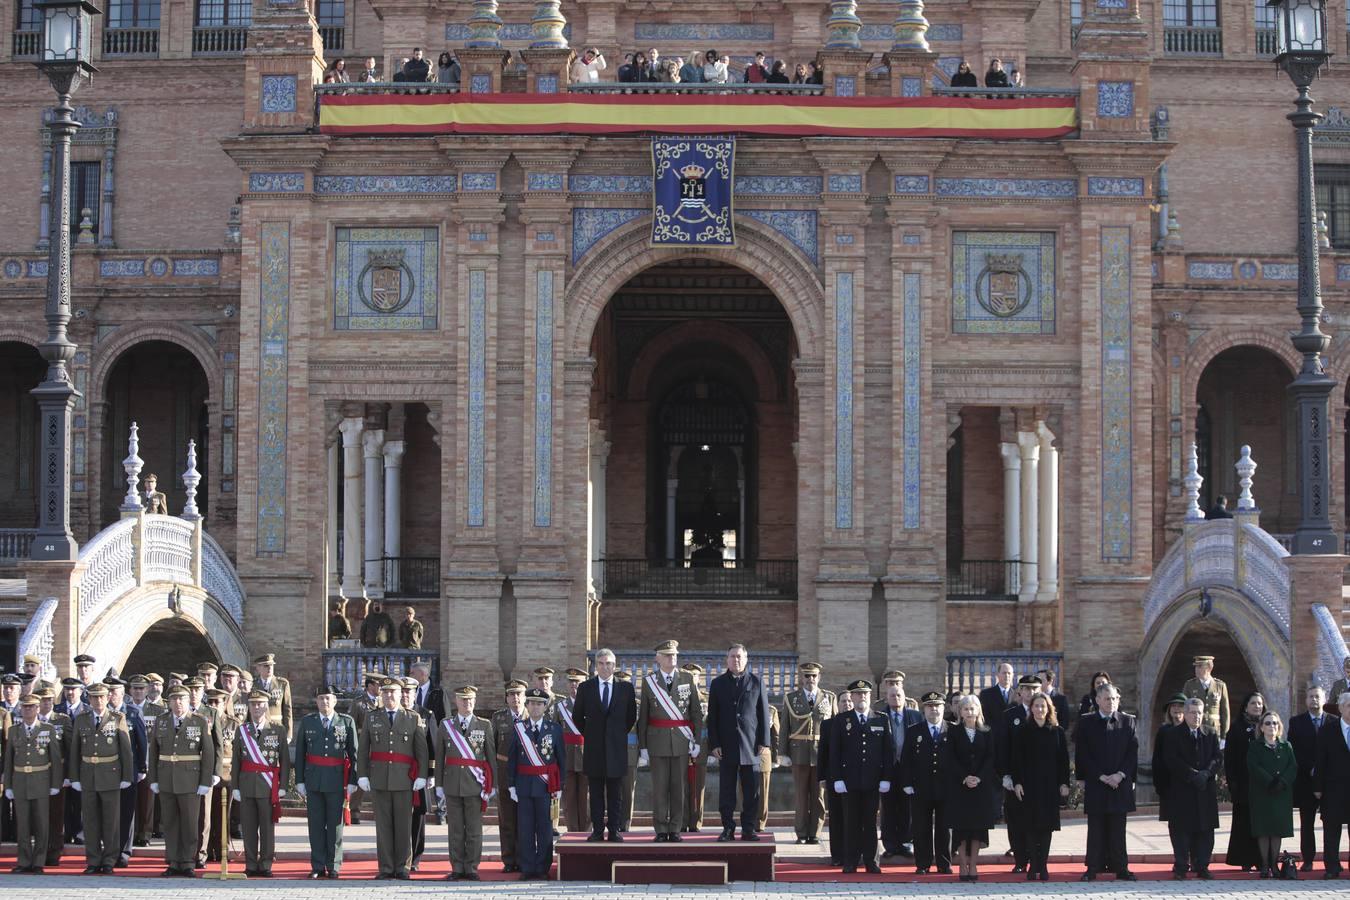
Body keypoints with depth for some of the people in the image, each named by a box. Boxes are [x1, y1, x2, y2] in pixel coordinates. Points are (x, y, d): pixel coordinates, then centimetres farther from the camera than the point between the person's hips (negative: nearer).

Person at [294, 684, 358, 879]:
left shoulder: (347, 722, 3)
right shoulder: (307, 722, 6)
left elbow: (354, 753, 2)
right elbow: (300, 753, 7)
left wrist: (352, 781, -4)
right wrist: (299, 781, 2)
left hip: (337, 781, -1)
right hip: (313, 780, 1)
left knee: (335, 825, 3)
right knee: (316, 824, 3)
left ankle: (334, 867, 9)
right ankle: (318, 867, 8)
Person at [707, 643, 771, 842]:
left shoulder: (757, 682, 8)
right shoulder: (718, 684, 9)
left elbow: (764, 713, 7)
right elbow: (712, 716, 7)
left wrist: (763, 741, -1)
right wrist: (714, 744, -2)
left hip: (751, 744, 0)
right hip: (726, 745, 0)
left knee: (751, 790, -1)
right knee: (726, 790, 1)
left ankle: (748, 828, 5)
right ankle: (728, 828, 6)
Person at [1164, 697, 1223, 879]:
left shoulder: (1210, 735, 11)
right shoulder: (1173, 735, 1)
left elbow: (1218, 758, 3)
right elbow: (1172, 760, -8)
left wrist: (1206, 773, -15)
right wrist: (1192, 775, -17)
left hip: (1206, 789, 3)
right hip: (1181, 791, -3)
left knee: (1205, 830, 3)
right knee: (1181, 830, -1)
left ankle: (1202, 867, 9)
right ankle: (1180, 868, 4)